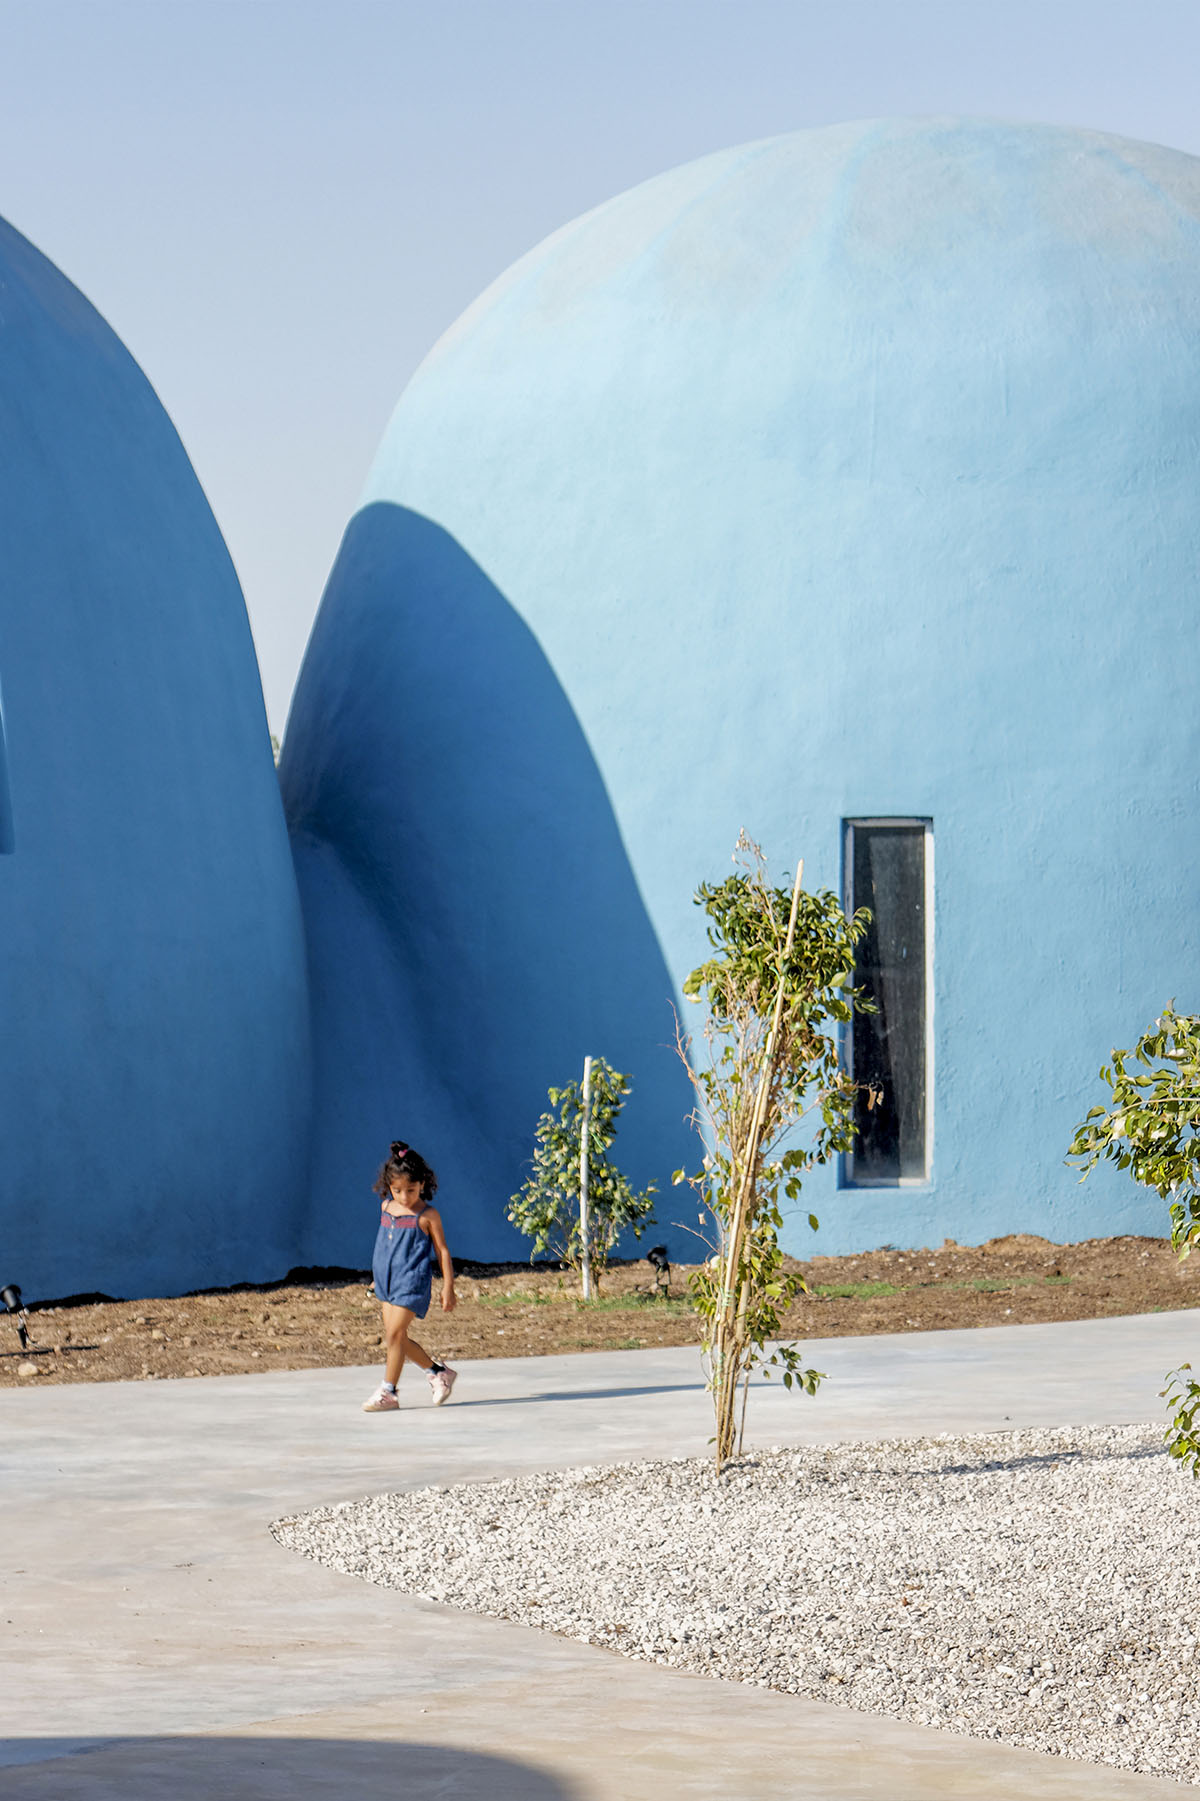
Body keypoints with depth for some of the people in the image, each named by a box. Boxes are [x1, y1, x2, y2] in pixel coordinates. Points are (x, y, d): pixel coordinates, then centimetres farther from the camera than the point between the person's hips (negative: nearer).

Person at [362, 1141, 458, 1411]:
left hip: (412, 1282, -7)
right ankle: (438, 1372, 24)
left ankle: (388, 1392, -5)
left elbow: (442, 1251, -4)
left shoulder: (428, 1216, -8)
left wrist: (448, 1287, -7)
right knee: (395, 1336, 7)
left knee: (395, 1333, -11)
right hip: (388, 1282, 7)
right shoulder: (387, 1208, 9)